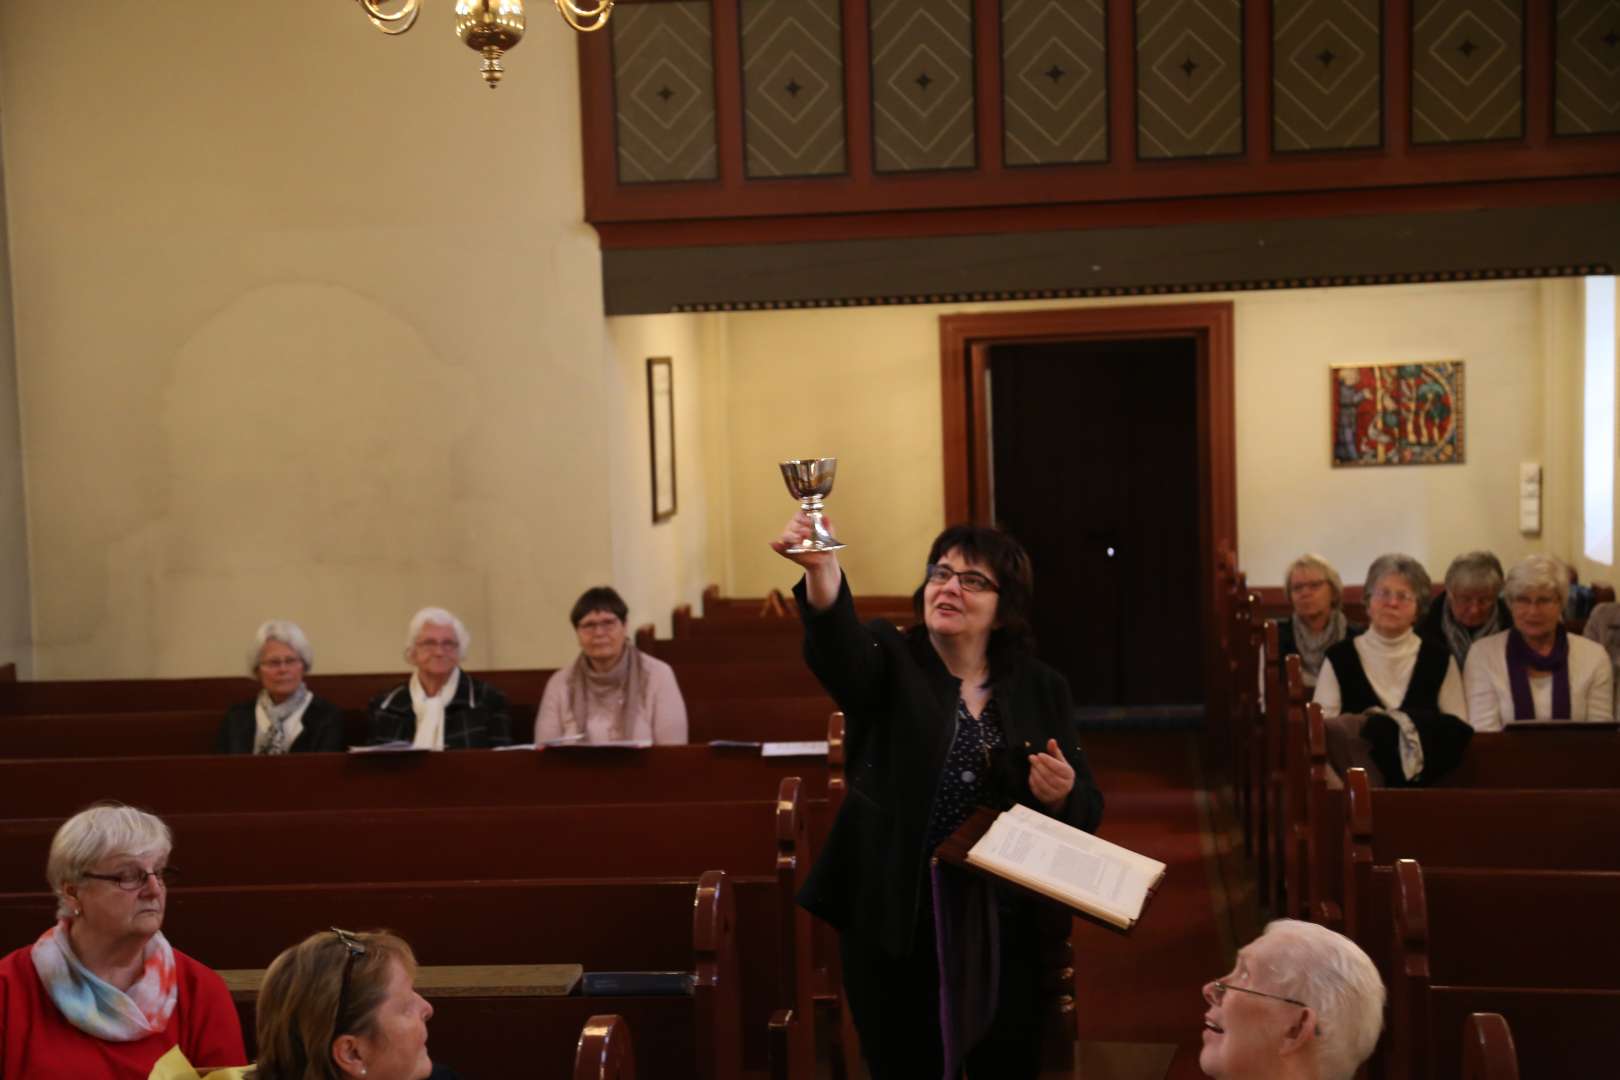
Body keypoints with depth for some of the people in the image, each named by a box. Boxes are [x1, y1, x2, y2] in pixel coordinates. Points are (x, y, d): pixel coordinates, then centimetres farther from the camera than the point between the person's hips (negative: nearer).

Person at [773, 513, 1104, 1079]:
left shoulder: (1042, 689, 4)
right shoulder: (890, 662, -3)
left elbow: (1087, 810, 6)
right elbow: (839, 648, -27)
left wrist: (1063, 796, -17)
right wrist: (821, 570, -47)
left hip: (1009, 930, 2)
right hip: (896, 925, -2)